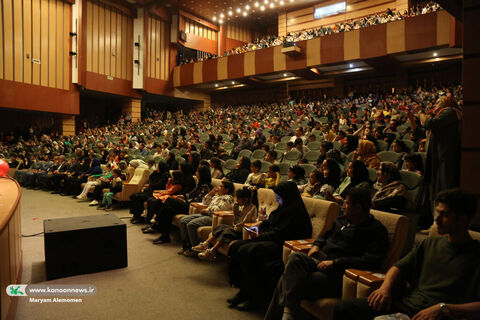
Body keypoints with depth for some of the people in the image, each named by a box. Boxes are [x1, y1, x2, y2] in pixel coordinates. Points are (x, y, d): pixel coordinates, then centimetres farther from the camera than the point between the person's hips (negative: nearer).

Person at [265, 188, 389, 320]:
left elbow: (372, 261, -17)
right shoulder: (342, 220, 21)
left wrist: (335, 263, -20)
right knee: (295, 257, -28)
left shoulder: (377, 231, -3)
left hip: (338, 274, -7)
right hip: (320, 262, 7)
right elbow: (325, 235, 37)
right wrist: (316, 245, 13)